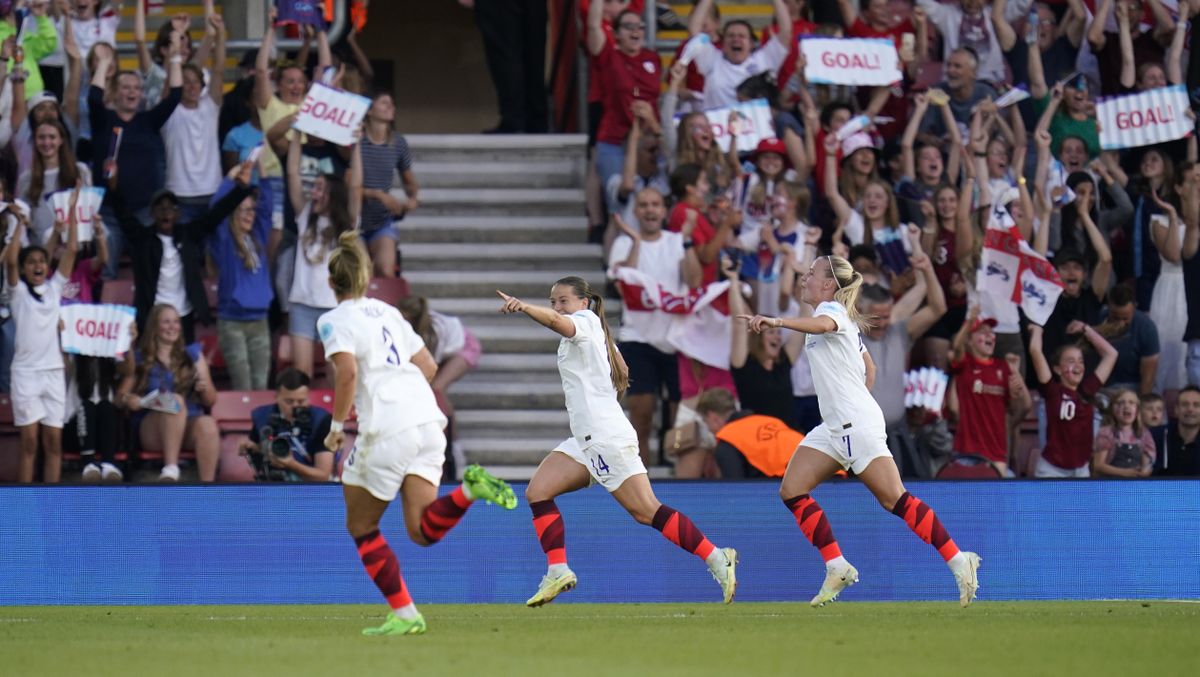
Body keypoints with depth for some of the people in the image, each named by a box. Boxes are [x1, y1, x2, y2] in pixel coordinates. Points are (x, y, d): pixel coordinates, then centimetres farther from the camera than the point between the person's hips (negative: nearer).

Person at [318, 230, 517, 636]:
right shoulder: (386, 312, 22)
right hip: (427, 418, 6)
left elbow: (347, 372, -16)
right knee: (422, 531, -1)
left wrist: (336, 425, -6)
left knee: (361, 526, 12)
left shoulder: (335, 320, 0)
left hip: (386, 430, -6)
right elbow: (428, 366, 23)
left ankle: (404, 614, 5)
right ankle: (470, 489, -26)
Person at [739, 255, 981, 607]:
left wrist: (777, 322, -49)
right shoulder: (840, 318, 20)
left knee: (895, 500, -11)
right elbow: (869, 366, 29)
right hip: (834, 427, 10)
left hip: (857, 424, -10)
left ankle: (958, 561, -8)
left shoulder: (832, 309, -9)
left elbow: (822, 325, -36)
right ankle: (837, 567, 0)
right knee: (792, 491, 0)